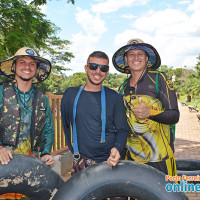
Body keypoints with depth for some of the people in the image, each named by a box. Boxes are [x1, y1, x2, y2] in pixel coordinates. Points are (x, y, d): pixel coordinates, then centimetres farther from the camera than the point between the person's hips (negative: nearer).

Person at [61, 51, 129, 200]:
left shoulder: (114, 97, 3)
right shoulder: (71, 95, 6)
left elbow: (122, 130, 2)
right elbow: (66, 126, 14)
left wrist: (117, 149, -17)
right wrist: (77, 152, 11)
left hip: (110, 162, 0)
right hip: (81, 164, 1)